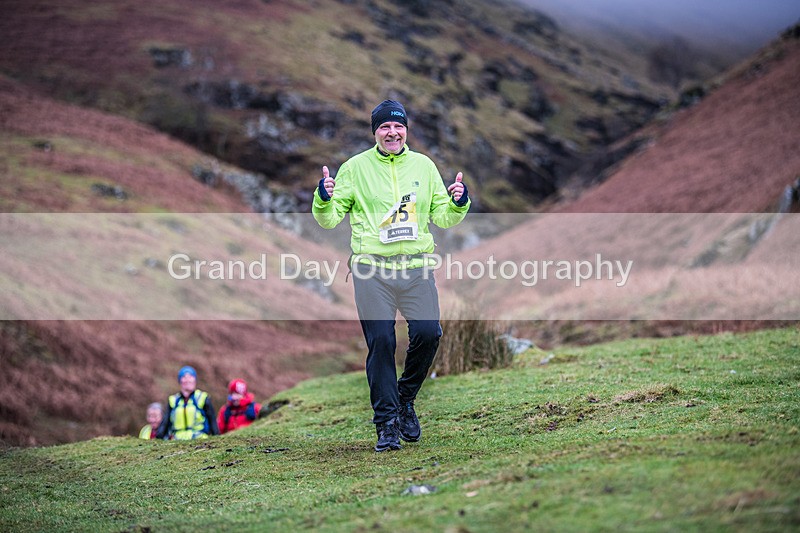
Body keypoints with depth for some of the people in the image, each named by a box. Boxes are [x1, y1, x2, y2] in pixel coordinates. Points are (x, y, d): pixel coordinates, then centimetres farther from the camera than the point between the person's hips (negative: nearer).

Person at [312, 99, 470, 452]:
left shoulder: (424, 166, 14)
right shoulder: (355, 168, 7)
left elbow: (443, 218, 17)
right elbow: (329, 220, 6)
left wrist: (458, 203, -4)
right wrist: (324, 199, -14)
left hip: (417, 266, 2)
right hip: (372, 268, -2)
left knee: (428, 333, -10)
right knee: (381, 342, -6)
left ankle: (405, 398, 16)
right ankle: (387, 423, 4)